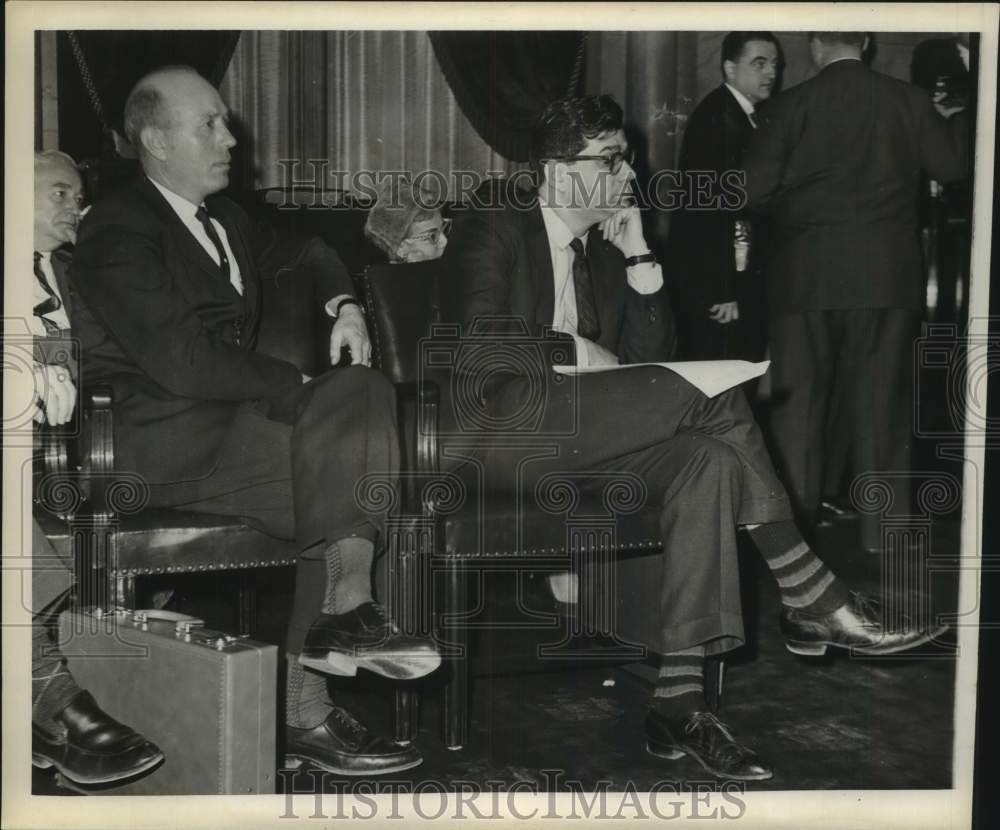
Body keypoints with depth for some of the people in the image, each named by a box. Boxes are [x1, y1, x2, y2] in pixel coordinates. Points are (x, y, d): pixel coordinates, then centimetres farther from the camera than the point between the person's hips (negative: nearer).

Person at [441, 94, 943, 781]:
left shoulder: (601, 249, 22)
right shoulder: (490, 233, 2)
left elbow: (651, 353, 15)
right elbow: (483, 345, -13)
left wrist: (637, 254, 8)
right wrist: (574, 351, -9)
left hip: (580, 436, 7)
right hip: (503, 428, -7)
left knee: (706, 460, -24)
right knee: (714, 396, -22)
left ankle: (679, 699, -29)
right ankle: (809, 596, -15)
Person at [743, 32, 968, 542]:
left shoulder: (789, 107, -7)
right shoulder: (907, 101, -2)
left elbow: (754, 191, -8)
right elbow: (952, 166, 8)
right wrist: (955, 118, 27)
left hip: (805, 275, -1)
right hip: (886, 276, 1)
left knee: (798, 402, 9)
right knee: (881, 403, 9)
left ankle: (793, 527, 15)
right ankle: (884, 531, 14)